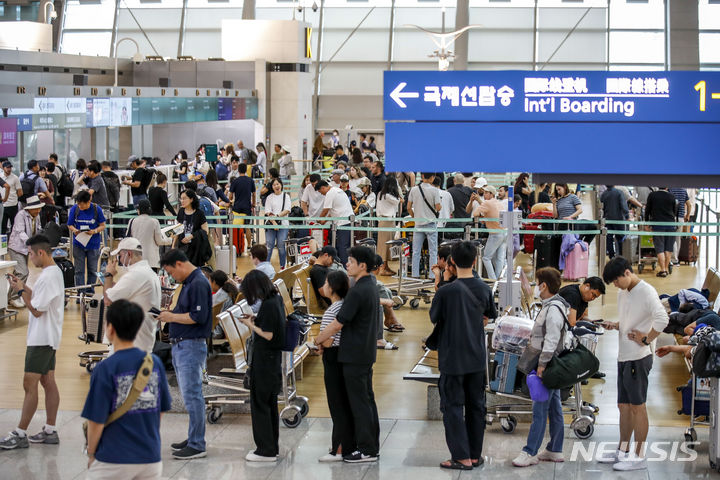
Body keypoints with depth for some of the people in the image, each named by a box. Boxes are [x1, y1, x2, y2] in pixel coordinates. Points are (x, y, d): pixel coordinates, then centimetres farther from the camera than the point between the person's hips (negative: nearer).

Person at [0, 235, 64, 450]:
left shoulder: (48, 277, -21)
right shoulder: (55, 271, 11)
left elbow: (37, 310, -19)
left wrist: (21, 291, -10)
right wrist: (24, 286, 8)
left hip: (41, 339, -10)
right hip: (48, 337, 10)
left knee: (30, 384, -7)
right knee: (48, 382, 12)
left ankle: (20, 434, -4)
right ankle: (50, 431, 16)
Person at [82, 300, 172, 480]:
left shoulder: (105, 369, -12)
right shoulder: (155, 363, 2)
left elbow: (97, 421, -10)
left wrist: (91, 454, 5)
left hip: (114, 459, -4)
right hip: (151, 457, 4)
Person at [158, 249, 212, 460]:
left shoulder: (198, 284, -15)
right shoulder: (189, 283, 16)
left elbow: (199, 317, -22)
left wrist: (172, 317, -13)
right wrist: (170, 313, 6)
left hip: (192, 346, -10)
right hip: (181, 346, 10)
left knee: (192, 395, -8)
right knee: (190, 395, 15)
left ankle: (197, 446, -4)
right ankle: (193, 438, 23)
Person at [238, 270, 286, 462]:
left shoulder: (268, 305, -20)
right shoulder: (277, 299, 9)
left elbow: (268, 335, -20)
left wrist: (251, 325, -8)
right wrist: (255, 320, 9)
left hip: (264, 358, -10)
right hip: (273, 357, 10)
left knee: (260, 402, -3)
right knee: (270, 403, 16)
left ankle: (266, 450, 0)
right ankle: (272, 446, 24)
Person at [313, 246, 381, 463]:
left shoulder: (357, 292, -20)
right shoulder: (372, 287, 10)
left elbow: (338, 324, -20)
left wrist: (318, 339, -4)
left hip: (354, 354, -10)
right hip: (367, 351, 10)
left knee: (359, 401, -4)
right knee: (367, 398, 14)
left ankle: (367, 450, -1)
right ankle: (372, 445, 20)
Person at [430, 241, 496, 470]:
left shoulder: (445, 292, -17)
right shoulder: (484, 289, -3)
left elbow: (434, 319, -2)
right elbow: (490, 315, 15)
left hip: (452, 358, -5)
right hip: (477, 357, 5)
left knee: (453, 406, 3)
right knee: (476, 405, 13)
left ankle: (462, 457, 0)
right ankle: (475, 454, 19)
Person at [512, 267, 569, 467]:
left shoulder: (554, 309, -18)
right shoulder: (549, 306, 15)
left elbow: (551, 340, -22)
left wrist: (542, 363, -20)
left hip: (548, 366, -11)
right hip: (549, 365, 11)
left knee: (540, 409, -8)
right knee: (554, 408, 13)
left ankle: (530, 452, -7)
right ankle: (555, 450, 18)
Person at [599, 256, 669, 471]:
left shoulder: (646, 292, -13)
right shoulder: (622, 294, 15)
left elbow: (662, 318, -26)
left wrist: (646, 339, -20)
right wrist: (614, 325, 5)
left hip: (639, 358, -9)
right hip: (623, 357, 9)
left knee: (637, 406, -5)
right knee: (624, 406, 14)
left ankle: (638, 457, -1)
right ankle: (623, 451, 23)